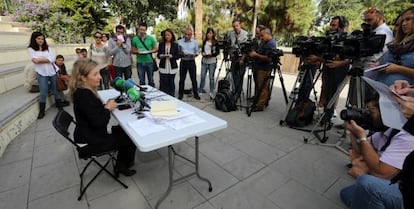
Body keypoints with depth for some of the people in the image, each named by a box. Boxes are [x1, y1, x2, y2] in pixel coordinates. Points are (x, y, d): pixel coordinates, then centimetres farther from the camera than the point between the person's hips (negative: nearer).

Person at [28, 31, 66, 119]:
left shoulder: (47, 48, 6)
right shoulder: (31, 49, 1)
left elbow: (52, 59, -7)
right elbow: (35, 61, -12)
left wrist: (40, 59, -12)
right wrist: (47, 59, -8)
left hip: (52, 71, 2)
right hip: (41, 73, -2)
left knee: (56, 89, 11)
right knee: (43, 93, -1)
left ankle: (59, 104, 26)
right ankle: (41, 111, 12)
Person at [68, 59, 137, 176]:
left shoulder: (83, 91, 2)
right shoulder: (84, 95, -29)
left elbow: (96, 112, 11)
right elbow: (99, 123, -30)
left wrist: (106, 106, -6)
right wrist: (108, 108, -15)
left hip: (92, 133, 9)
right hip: (92, 141, -9)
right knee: (132, 138, 0)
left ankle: (121, 164, 26)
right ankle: (122, 166, 25)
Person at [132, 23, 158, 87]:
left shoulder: (151, 38, -1)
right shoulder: (135, 39, 2)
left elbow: (156, 49, 4)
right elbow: (133, 51, 8)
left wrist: (149, 51, -14)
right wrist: (137, 51, -14)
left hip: (149, 62, -1)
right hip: (140, 62, 1)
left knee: (151, 80, 8)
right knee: (141, 81, 9)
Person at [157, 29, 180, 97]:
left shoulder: (175, 45, 4)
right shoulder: (161, 44, 9)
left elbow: (178, 56, 1)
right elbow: (158, 54, 12)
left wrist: (172, 56, -17)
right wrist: (160, 56, -11)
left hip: (172, 68, -1)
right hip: (163, 67, 1)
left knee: (171, 83, 5)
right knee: (163, 83, -2)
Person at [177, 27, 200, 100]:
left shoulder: (194, 42, 3)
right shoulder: (180, 42, 1)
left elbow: (197, 52, 8)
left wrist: (194, 55, -14)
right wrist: (181, 54, -18)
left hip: (191, 62, 0)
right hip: (183, 62, 0)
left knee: (194, 78, 5)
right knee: (182, 79, 5)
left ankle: (195, 94, 17)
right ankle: (180, 94, 17)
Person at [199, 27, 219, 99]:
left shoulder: (215, 42, 2)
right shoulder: (204, 41, 12)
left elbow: (218, 52, -1)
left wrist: (211, 55, -15)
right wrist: (203, 53, -4)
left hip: (212, 61, -3)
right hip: (204, 61, 3)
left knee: (211, 77, 0)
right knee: (202, 76, 2)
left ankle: (211, 92, 9)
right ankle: (200, 89, 19)